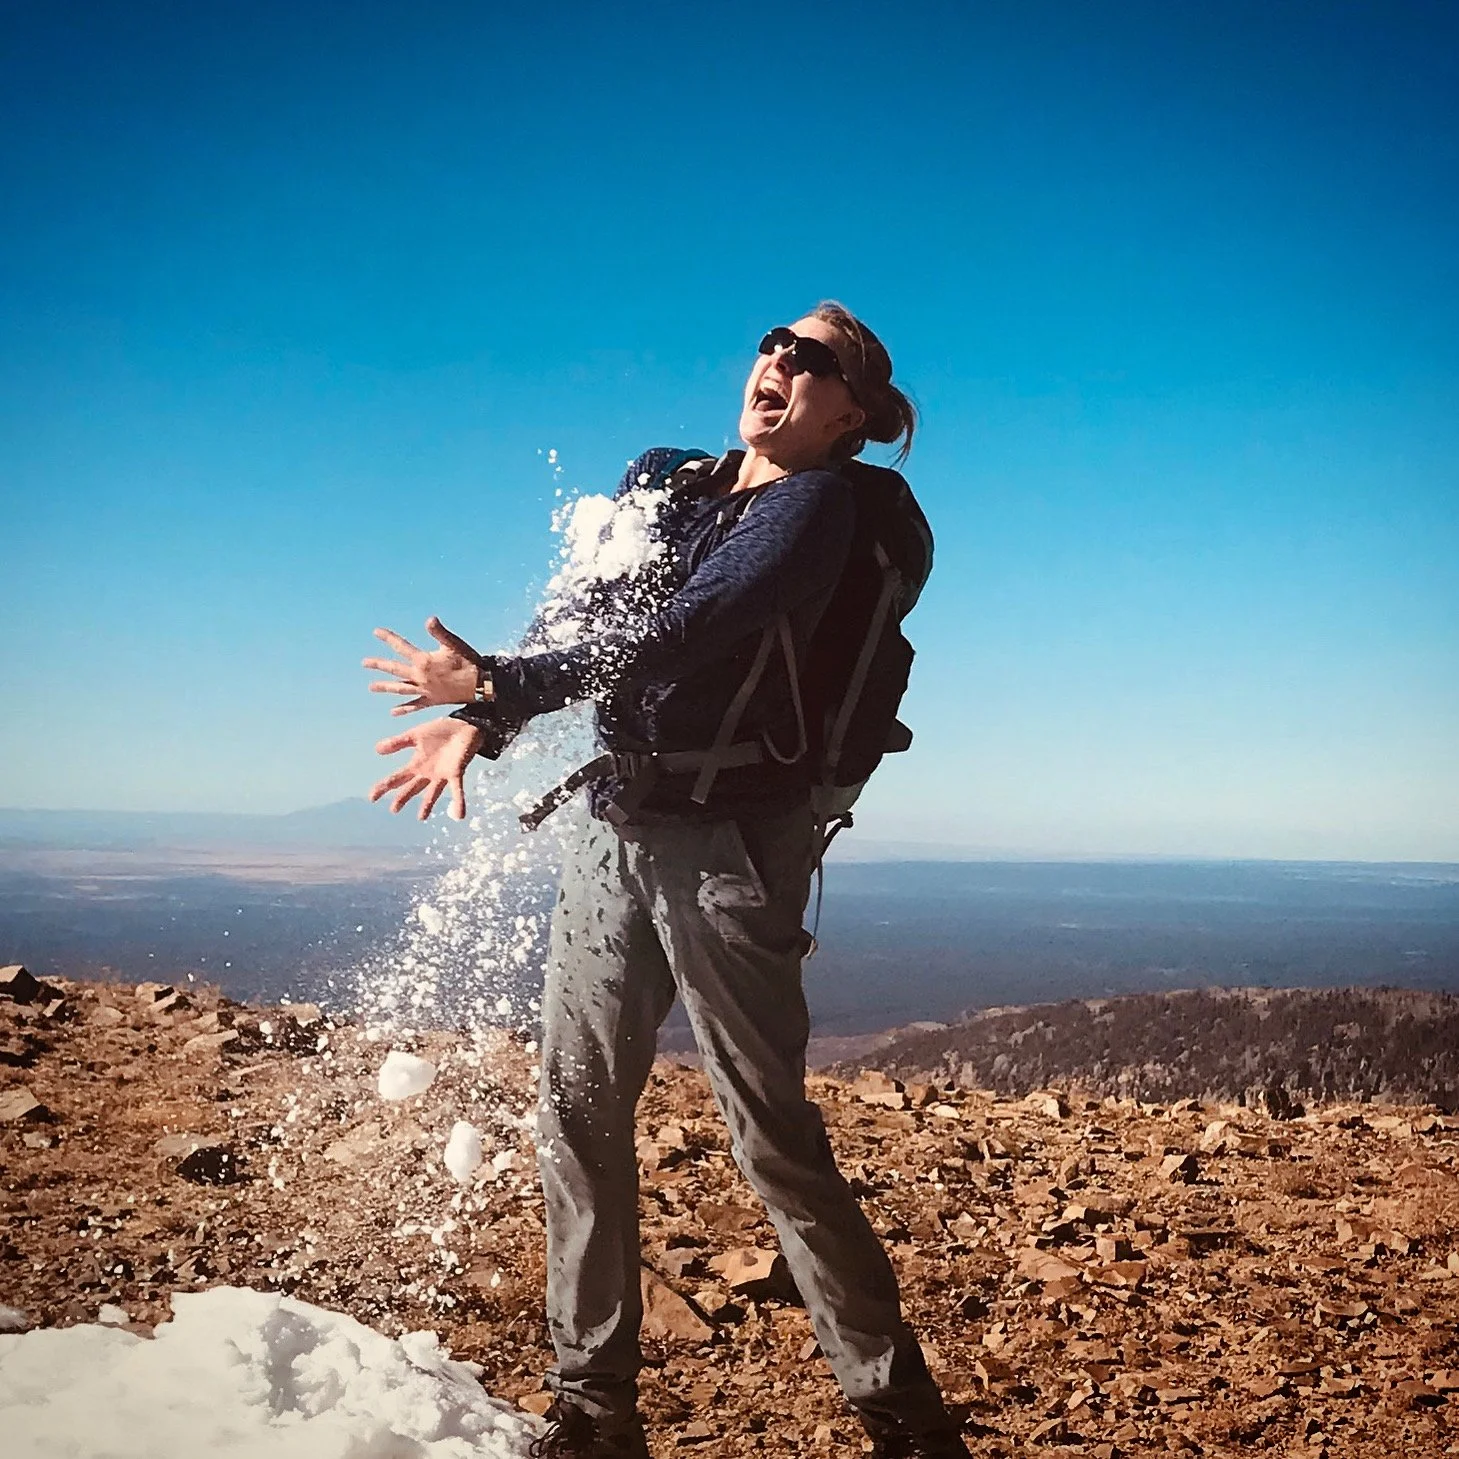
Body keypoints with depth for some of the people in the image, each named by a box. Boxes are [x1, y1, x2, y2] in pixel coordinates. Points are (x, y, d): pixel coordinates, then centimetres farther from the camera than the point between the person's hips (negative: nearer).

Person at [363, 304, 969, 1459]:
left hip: (729, 842, -7)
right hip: (615, 830, 7)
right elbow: (580, 627, 12)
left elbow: (671, 640, -19)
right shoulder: (657, 482, 14)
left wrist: (491, 686, -16)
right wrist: (476, 724, -5)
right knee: (578, 1114, 8)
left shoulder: (813, 507, -8)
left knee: (773, 1137, -6)